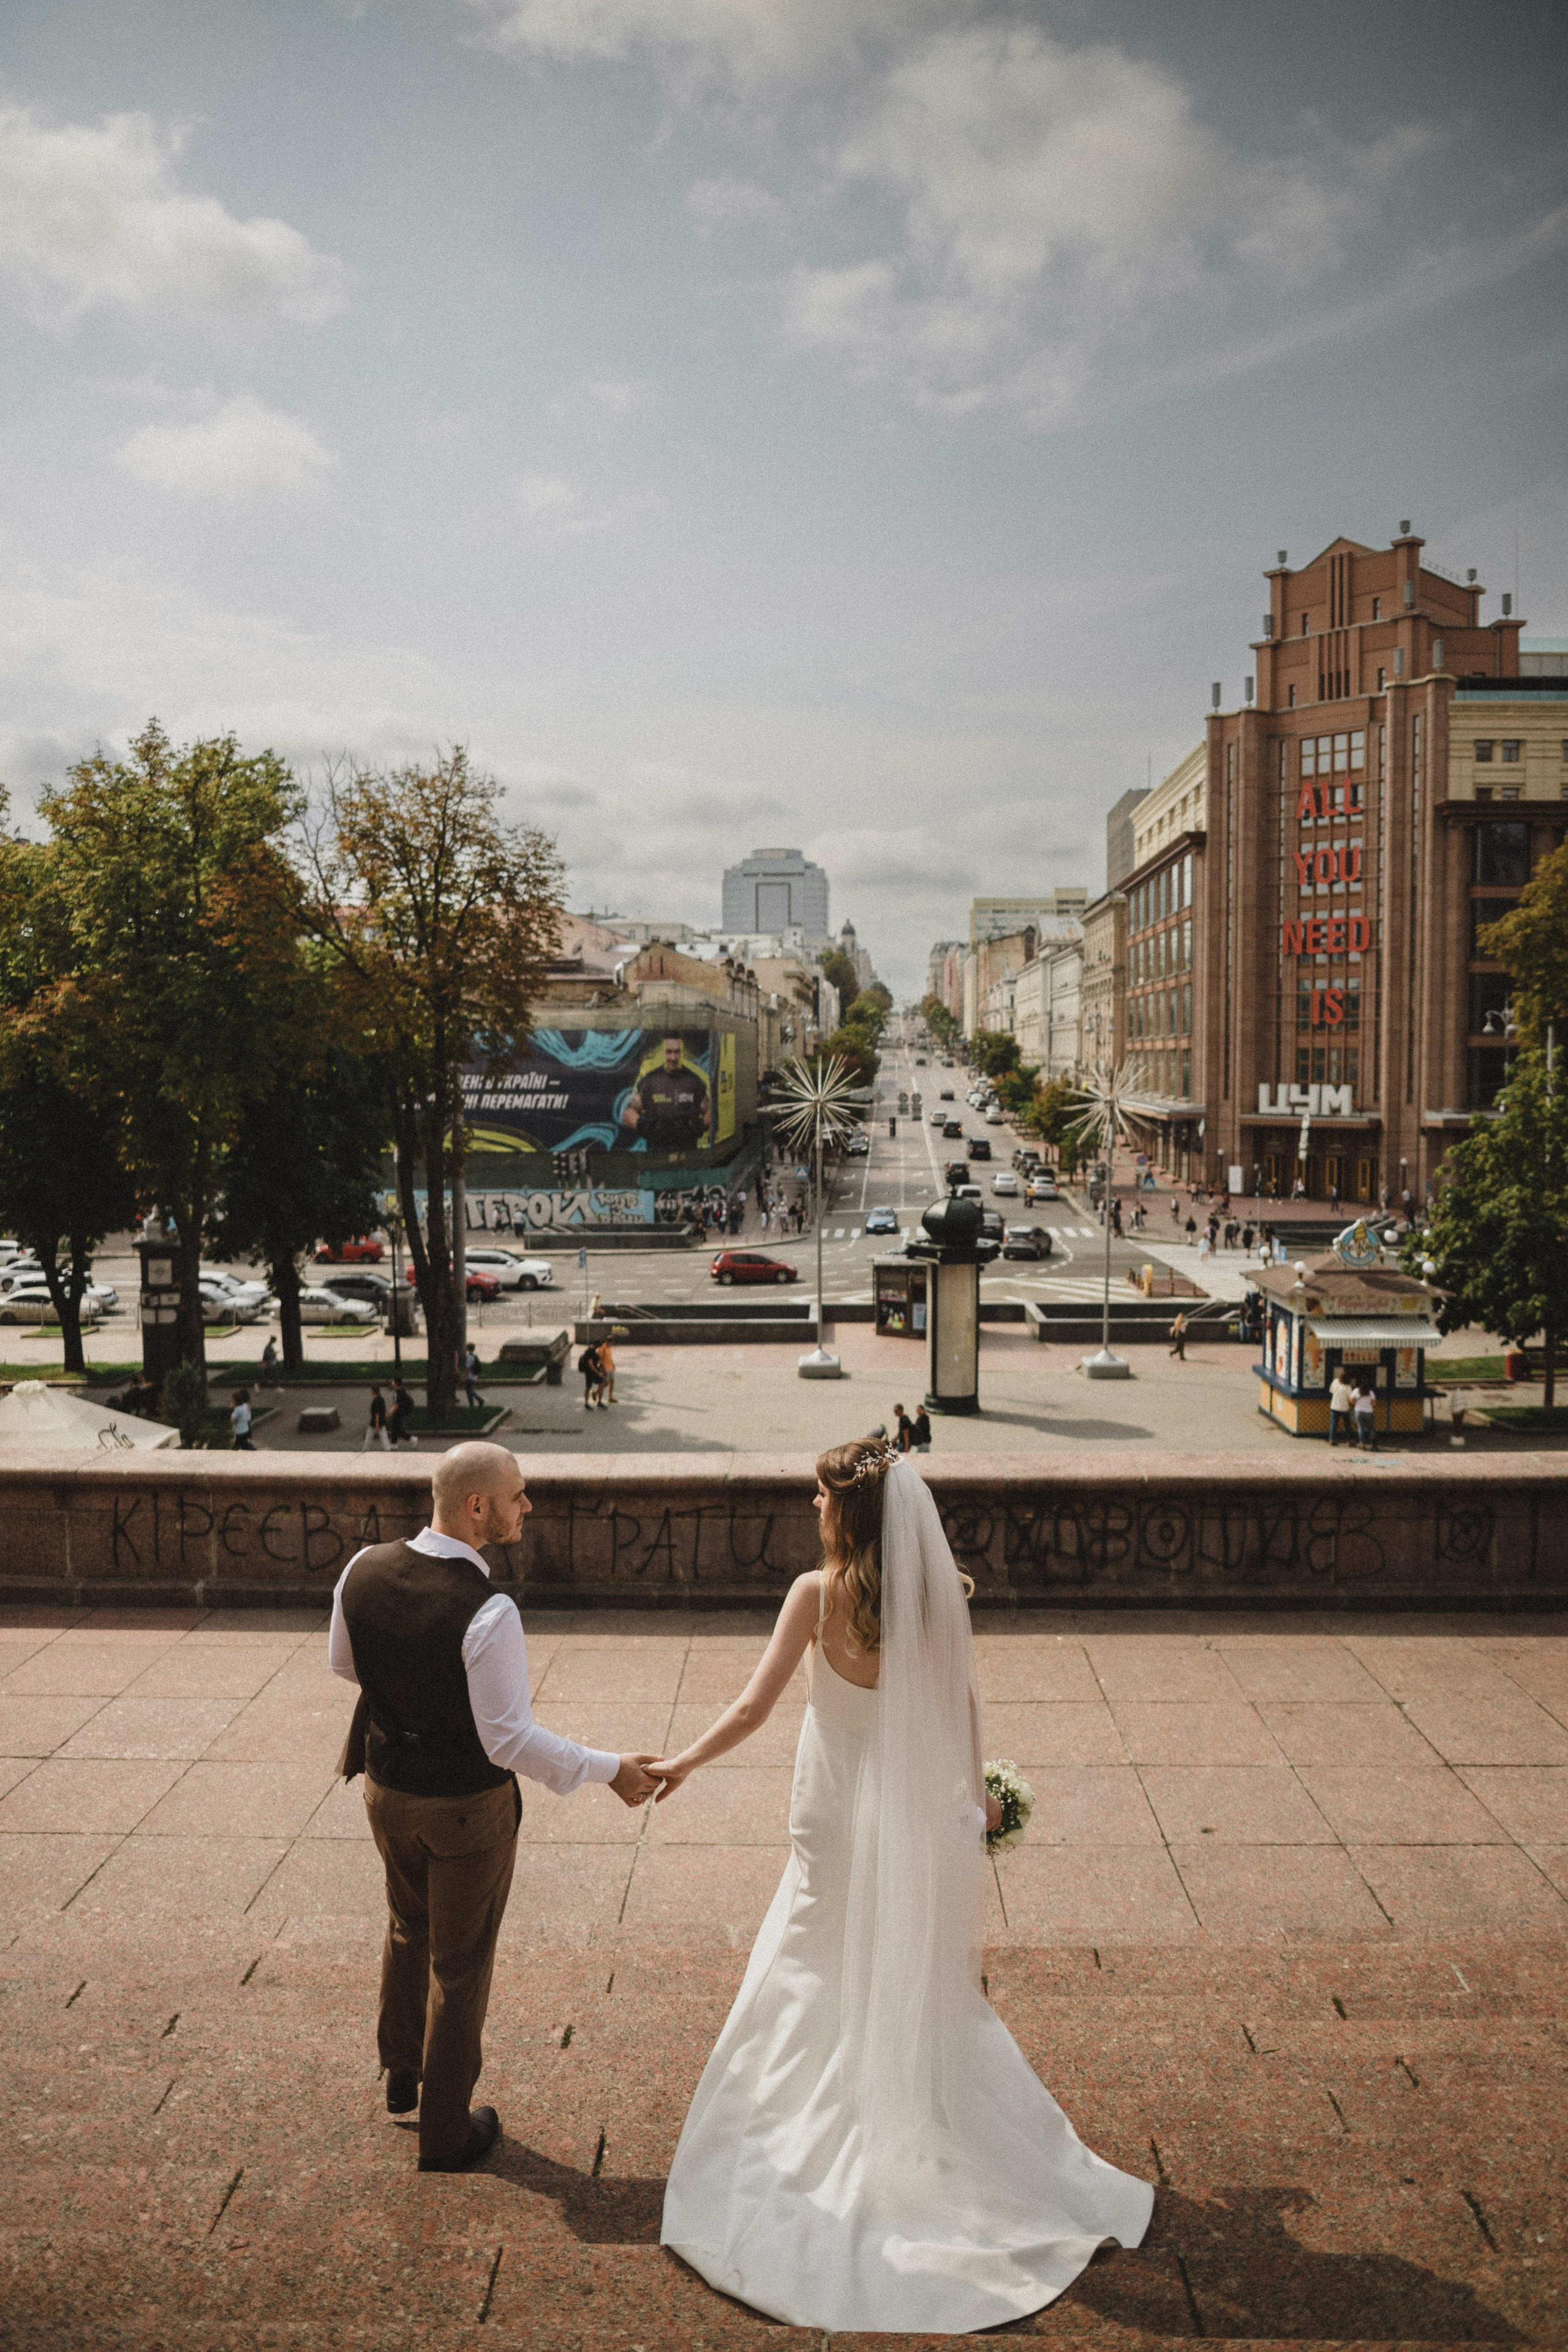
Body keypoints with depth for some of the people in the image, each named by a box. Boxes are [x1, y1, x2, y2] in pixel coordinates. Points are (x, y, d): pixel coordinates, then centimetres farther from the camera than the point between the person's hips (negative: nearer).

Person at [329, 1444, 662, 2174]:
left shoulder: (364, 1570, -13)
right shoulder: (488, 1613, -32)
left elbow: (343, 1664, 5)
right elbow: (509, 1740, -28)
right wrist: (608, 1769, -19)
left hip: (388, 1786, 6)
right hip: (467, 1808, -6)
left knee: (408, 1929, 31)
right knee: (460, 1965, 15)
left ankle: (402, 2075, 52)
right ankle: (445, 2134, 34)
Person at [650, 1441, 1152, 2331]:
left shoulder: (818, 1592, -21)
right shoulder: (942, 1593, -12)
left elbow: (755, 1708, -20)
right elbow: (961, 1706, -2)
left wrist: (683, 1763, -8)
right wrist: (977, 1792, 13)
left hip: (837, 1815, -2)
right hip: (919, 1811, 3)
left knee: (822, 1968, 19)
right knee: (921, 1977, 21)